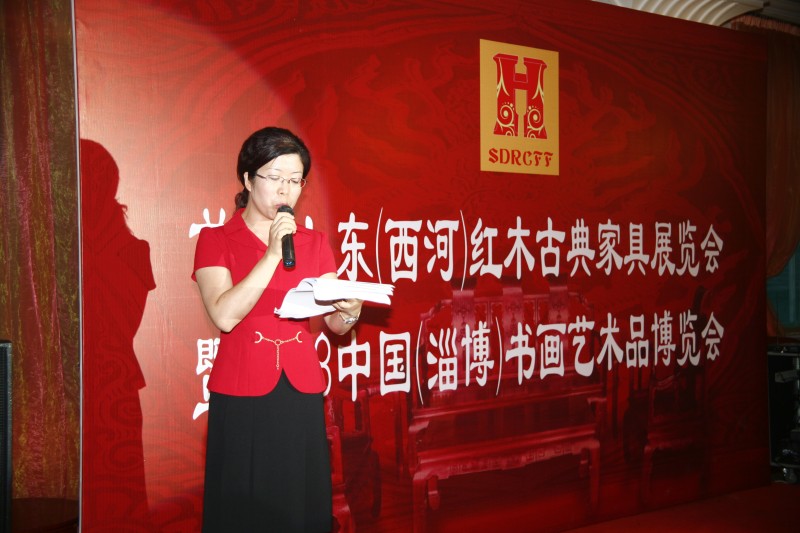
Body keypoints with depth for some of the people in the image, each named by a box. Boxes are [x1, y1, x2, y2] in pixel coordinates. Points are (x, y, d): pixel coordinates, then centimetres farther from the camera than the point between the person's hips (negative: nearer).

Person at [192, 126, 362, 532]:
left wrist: (350, 311, -19)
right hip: (241, 397, -3)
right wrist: (272, 255, -17)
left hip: (301, 395, 3)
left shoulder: (313, 243, 9)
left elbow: (335, 324, 3)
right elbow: (224, 316, -16)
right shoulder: (215, 240, -1)